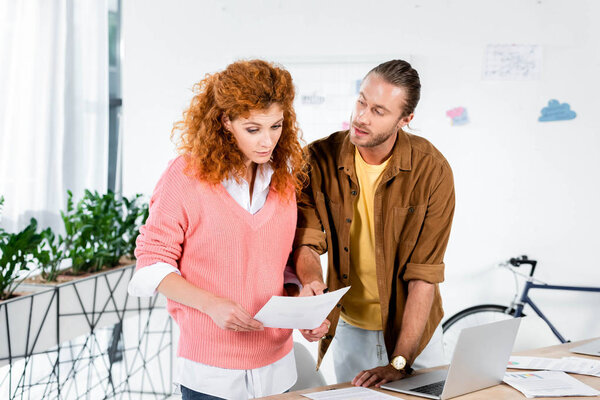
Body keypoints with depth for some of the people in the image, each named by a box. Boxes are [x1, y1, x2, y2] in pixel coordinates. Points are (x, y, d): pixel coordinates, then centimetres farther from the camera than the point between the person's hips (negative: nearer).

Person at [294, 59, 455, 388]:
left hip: (411, 324, -1)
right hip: (349, 326, 1)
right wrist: (310, 283, -39)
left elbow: (424, 275, -20)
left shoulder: (432, 171, -20)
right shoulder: (318, 160, -13)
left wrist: (399, 362, -24)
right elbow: (306, 241, -15)